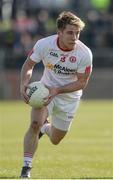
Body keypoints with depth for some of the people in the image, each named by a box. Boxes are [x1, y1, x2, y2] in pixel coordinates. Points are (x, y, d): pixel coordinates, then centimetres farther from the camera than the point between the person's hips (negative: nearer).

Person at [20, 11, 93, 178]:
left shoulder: (85, 53, -25)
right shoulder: (44, 44, -22)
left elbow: (82, 82, -16)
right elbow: (28, 65, -6)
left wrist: (57, 90, -28)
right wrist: (24, 84, -25)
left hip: (69, 97, 1)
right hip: (45, 89, -1)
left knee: (55, 140, 12)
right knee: (35, 123, -26)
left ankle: (46, 127, 50)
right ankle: (26, 168, -15)